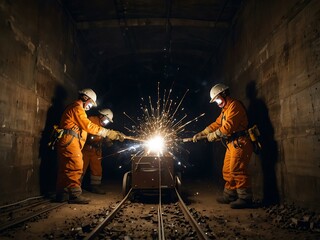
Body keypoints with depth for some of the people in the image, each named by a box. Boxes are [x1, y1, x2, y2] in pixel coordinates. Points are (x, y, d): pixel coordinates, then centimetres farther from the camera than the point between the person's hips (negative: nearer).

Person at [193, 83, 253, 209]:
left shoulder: (234, 105, -11)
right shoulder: (225, 110, 23)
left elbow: (228, 126, -19)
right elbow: (216, 124, 25)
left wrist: (213, 135, -9)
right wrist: (201, 134, 19)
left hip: (240, 143, -10)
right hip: (232, 143, 10)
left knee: (237, 170, -13)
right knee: (227, 170, 12)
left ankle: (245, 198, -8)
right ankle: (229, 195, 20)